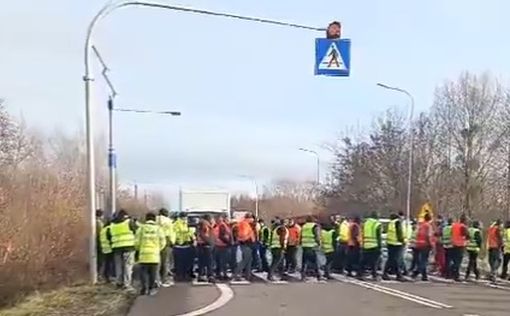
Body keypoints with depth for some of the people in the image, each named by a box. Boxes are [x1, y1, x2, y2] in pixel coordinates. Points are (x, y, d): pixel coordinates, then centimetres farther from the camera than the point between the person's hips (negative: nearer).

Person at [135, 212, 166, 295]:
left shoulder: (141, 228, 1)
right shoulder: (159, 228, 4)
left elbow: (137, 242, -1)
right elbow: (162, 242, 1)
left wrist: (139, 249, 17)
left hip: (143, 254, -1)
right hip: (155, 254, 1)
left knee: (143, 271, 7)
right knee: (153, 273, 11)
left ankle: (144, 287, -6)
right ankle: (151, 289, 12)